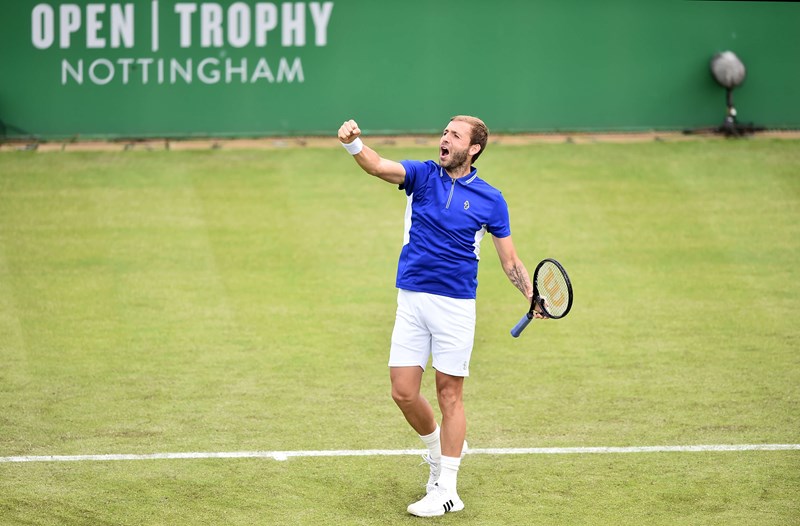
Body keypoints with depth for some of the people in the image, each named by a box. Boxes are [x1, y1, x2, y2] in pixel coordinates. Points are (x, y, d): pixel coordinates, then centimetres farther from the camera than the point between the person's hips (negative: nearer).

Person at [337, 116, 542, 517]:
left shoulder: (489, 199, 1)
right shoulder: (423, 175, 3)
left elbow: (510, 260, 6)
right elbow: (378, 166, -16)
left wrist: (532, 295, -11)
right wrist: (353, 143, -37)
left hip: (455, 304, -2)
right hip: (411, 300, 2)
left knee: (449, 394, 1)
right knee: (403, 392, 1)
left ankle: (446, 490, 5)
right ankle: (438, 450, 29)